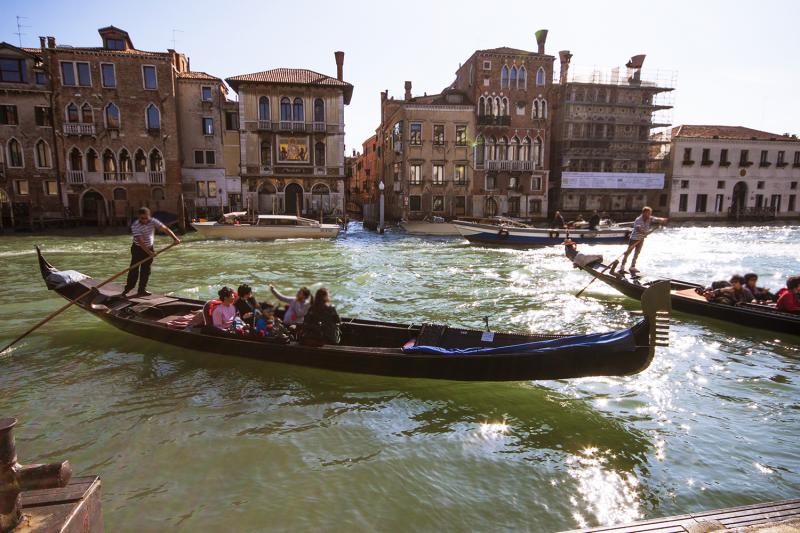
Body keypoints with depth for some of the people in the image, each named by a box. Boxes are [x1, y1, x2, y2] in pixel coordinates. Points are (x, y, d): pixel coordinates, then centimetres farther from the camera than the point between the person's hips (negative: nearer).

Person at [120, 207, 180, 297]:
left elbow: (165, 229, -16)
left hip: (149, 249, 4)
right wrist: (149, 252, -36)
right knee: (134, 270, -6)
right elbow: (140, 241, -28)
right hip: (138, 249, -4)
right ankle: (127, 289, 4)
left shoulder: (153, 221, -10)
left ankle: (142, 290, 14)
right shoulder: (135, 226, -22)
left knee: (146, 271, 7)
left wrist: (174, 238, -31)